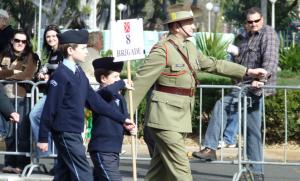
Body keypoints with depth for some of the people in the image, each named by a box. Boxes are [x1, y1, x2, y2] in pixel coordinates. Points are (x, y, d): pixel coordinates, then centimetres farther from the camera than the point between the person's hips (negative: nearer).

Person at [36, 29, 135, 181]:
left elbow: (94, 100, 13)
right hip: (65, 133, -9)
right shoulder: (61, 75, -16)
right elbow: (50, 108, -16)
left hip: (75, 132, 9)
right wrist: (43, 138, -15)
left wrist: (121, 118, 10)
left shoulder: (78, 72, 11)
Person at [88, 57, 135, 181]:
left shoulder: (119, 98, 16)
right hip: (102, 150, -9)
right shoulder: (100, 95, -12)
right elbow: (108, 91, -36)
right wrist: (121, 83, -17)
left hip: (113, 150, 9)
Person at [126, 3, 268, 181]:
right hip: (166, 118, -8)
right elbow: (142, 80, -13)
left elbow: (213, 64, 23)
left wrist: (248, 71, 21)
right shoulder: (163, 50, -13)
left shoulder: (189, 47, 13)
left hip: (182, 118, 8)